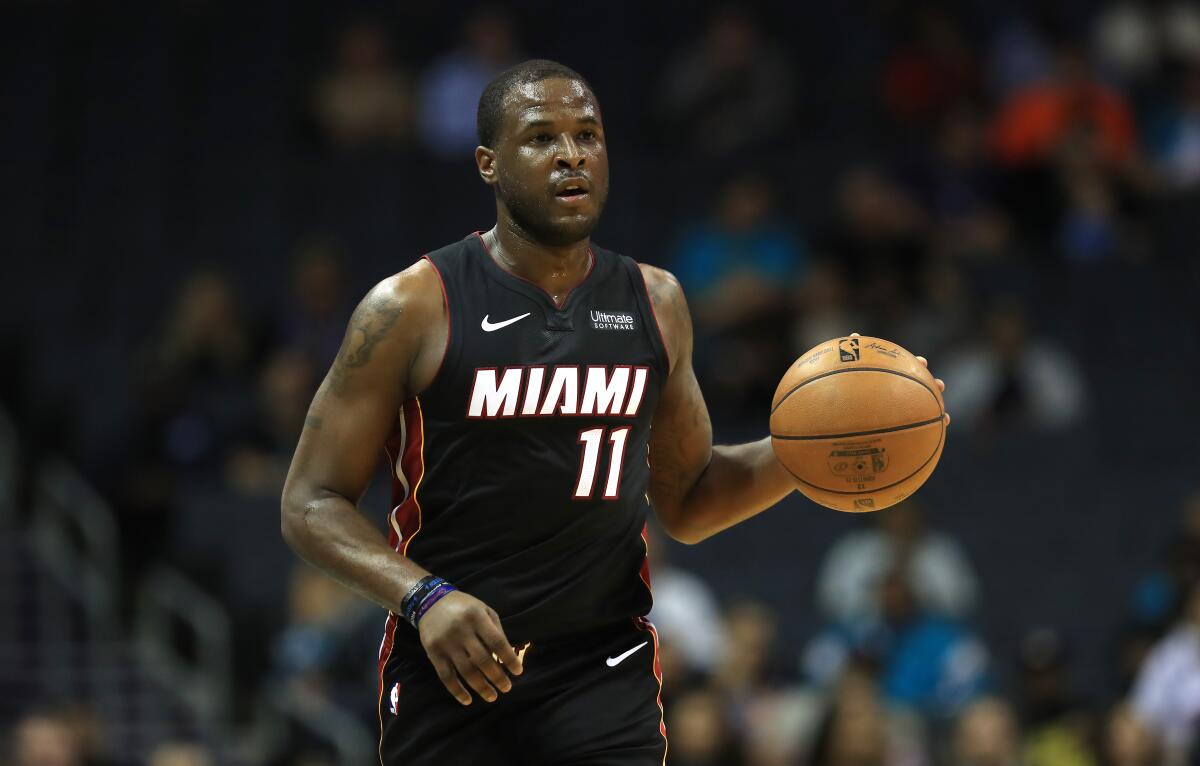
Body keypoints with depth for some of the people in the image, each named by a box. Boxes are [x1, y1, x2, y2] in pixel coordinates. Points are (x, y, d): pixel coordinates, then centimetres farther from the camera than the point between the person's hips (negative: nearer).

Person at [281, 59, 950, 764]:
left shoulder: (655, 303, 8)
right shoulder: (413, 307, -5)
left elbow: (686, 505, 18)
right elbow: (312, 504, -4)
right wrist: (423, 597, -20)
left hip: (605, 679, 2)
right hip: (448, 673, -2)